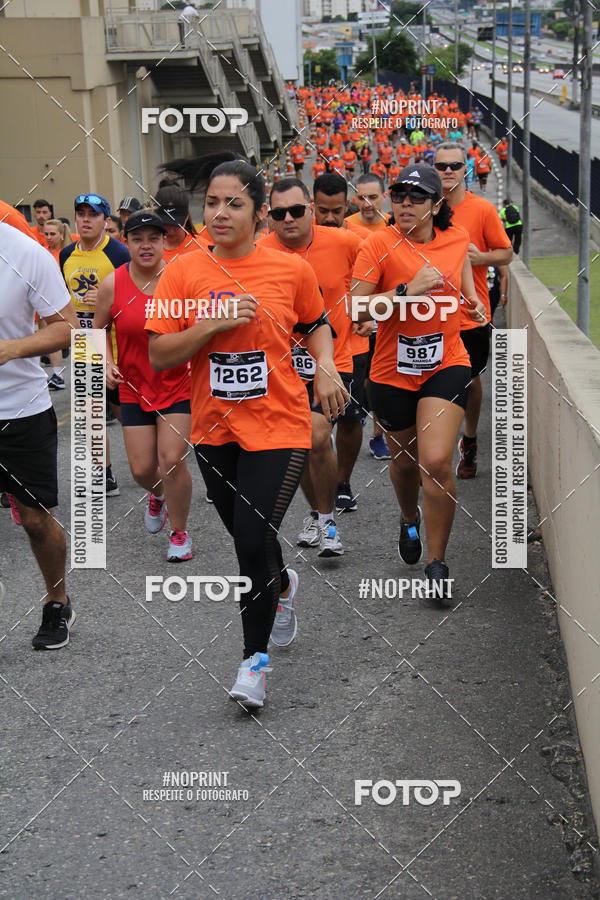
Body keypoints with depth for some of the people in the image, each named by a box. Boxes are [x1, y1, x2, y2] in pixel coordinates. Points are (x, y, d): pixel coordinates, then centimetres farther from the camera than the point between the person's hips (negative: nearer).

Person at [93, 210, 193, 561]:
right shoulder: (113, 284, -7)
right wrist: (107, 362, -3)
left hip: (178, 384, -2)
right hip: (134, 387, 2)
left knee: (172, 460, -12)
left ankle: (180, 532, 11)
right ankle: (157, 494, 40)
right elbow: (100, 328, 10)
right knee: (142, 468, 2)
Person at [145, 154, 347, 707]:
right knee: (243, 535, 19)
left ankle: (255, 657, 4)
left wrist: (326, 367, -3)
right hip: (215, 429, 3)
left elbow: (316, 323, 15)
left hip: (279, 427, -3)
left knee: (254, 539, -14)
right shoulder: (183, 273, -3)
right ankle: (283, 586, 54)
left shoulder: (291, 270, -4)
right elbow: (158, 356, -5)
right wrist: (211, 325, -18)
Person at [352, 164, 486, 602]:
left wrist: (472, 299, 11)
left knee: (436, 461, -16)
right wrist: (407, 290, -25)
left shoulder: (457, 239, 1)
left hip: (447, 363, 0)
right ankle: (410, 519, 52)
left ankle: (437, 562, -1)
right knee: (404, 458, 16)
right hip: (393, 370, 0)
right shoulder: (379, 245, -10)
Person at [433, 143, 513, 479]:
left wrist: (481, 257, -18)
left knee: (471, 379, 13)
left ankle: (469, 442, 33)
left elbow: (506, 253, 1)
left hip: (471, 315, -1)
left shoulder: (483, 209, -5)